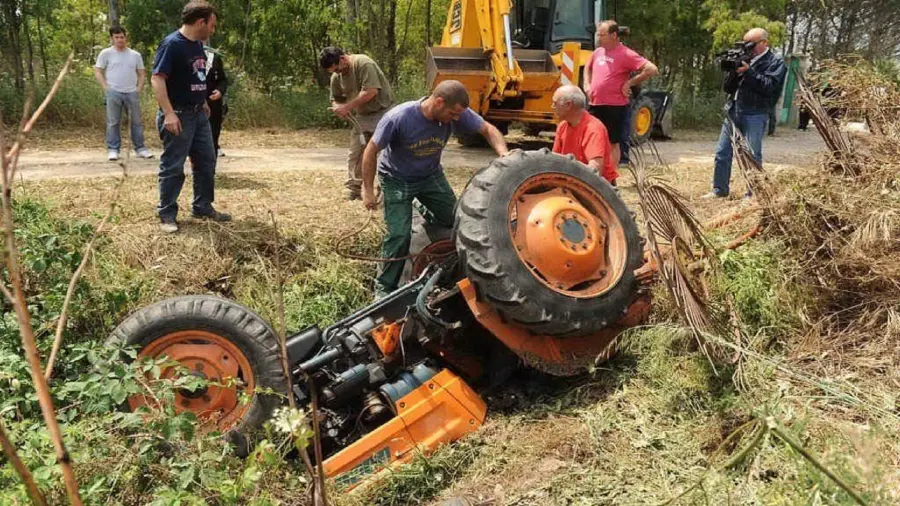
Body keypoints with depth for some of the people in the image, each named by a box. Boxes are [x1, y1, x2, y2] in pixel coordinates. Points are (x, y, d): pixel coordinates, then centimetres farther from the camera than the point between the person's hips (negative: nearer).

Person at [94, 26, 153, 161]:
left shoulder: (135, 55, 9)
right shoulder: (106, 53, 2)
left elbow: (141, 74, 14)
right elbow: (98, 72, 1)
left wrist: (139, 89, 2)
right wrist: (106, 88, -8)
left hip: (132, 93, 3)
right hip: (114, 93, -2)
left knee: (136, 121, 5)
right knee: (113, 122, 1)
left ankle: (140, 148, 13)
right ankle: (113, 149, 5)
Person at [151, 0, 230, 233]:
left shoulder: (197, 45, 9)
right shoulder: (172, 44, -18)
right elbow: (157, 78, -23)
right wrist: (169, 113, -29)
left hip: (198, 114, 9)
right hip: (178, 116, -9)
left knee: (206, 161, 14)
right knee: (173, 166, -1)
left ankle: (203, 207, 26)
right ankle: (167, 215, 9)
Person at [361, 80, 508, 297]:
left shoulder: (457, 114, -23)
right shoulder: (399, 117, -33)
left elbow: (488, 129, -10)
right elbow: (371, 151, -21)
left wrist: (503, 153, -30)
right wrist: (368, 190, -15)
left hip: (431, 175, 5)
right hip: (397, 180, -4)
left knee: (455, 220, 7)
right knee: (400, 234, -14)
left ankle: (425, 213, 40)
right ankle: (384, 288, 4)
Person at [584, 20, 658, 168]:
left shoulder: (625, 54, -10)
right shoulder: (598, 52, 11)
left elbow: (652, 70, -18)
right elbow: (587, 68, 33)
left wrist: (629, 83, -14)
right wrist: (587, 84, 15)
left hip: (615, 106, -7)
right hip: (595, 105, 7)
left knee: (613, 143, 1)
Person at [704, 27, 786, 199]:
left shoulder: (776, 62, 2)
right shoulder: (744, 58, 16)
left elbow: (770, 86, -13)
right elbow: (728, 88, 14)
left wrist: (748, 72, -18)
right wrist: (732, 72, -6)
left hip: (755, 115, -5)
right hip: (733, 110, 6)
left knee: (752, 155, -3)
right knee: (722, 153, 5)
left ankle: (752, 194, 3)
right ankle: (719, 190, 14)